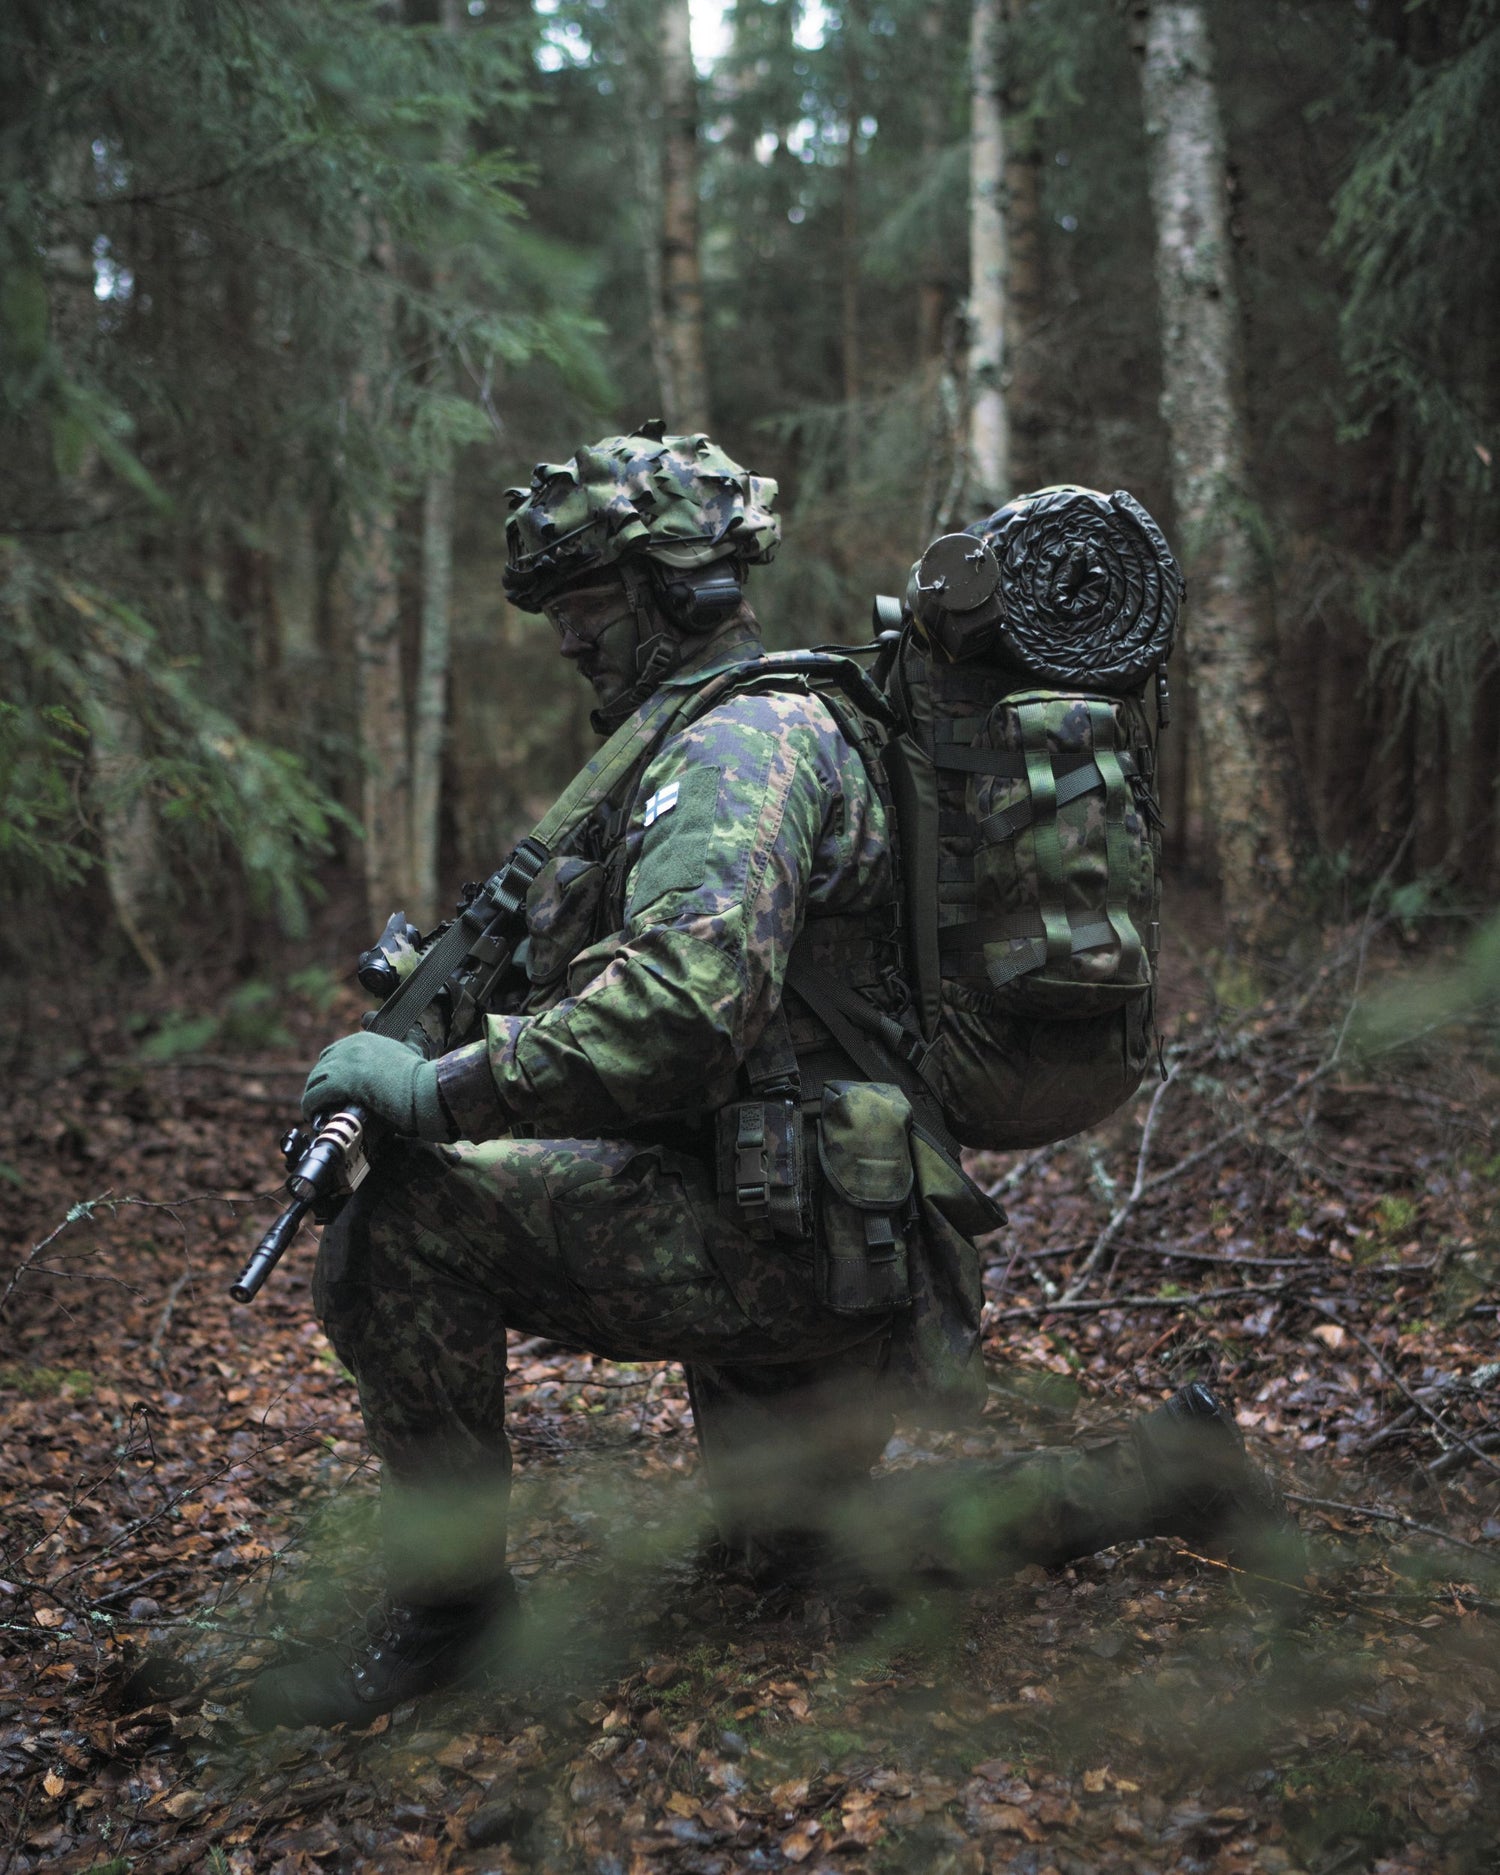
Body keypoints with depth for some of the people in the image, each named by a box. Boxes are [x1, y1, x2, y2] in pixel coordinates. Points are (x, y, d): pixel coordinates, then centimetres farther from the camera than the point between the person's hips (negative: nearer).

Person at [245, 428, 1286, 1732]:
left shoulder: (744, 735, -15)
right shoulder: (698, 736, 20)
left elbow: (684, 1002, -32)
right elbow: (617, 981, 26)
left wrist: (442, 1092, -26)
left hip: (786, 1237, -11)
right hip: (797, 1243, 11)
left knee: (408, 1216, -18)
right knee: (802, 1553, 26)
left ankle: (448, 1601, -3)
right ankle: (1169, 1474, 32)